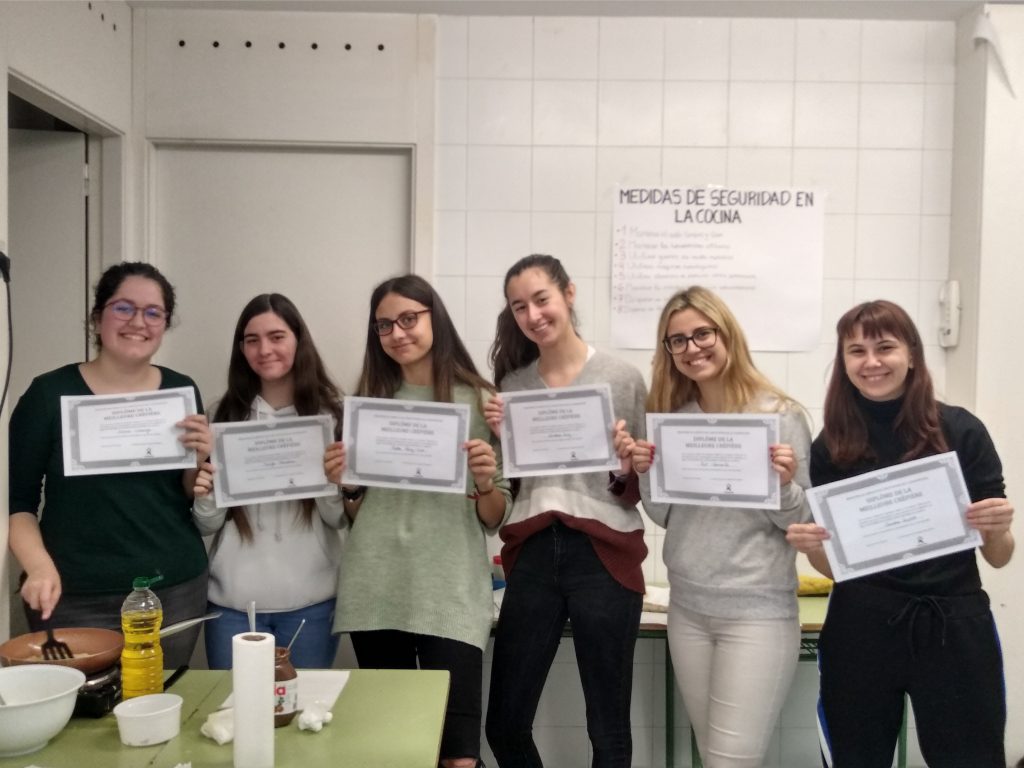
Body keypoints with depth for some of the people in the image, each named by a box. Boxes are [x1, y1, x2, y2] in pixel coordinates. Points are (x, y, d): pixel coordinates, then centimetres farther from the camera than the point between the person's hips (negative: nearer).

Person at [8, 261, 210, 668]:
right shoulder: (50, 393, -6)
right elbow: (17, 501, -1)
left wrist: (200, 459, -10)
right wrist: (40, 566, -15)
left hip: (176, 590, 3)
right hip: (75, 597, -2)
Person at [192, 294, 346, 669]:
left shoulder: (330, 413, -2)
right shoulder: (225, 414, 2)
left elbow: (340, 518, 0)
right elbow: (208, 525, 5)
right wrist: (205, 497, -15)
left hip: (310, 600, -1)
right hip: (233, 600, 1)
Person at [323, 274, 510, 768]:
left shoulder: (478, 400, 2)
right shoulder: (370, 399, 10)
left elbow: (495, 520, 3)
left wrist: (485, 481, -16)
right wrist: (343, 485, -4)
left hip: (451, 593, -3)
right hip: (373, 590, 3)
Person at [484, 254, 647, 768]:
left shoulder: (624, 380, -1)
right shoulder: (510, 385, 8)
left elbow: (640, 493, 3)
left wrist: (625, 469, -17)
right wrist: (496, 440, -5)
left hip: (603, 557, -3)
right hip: (532, 557, 3)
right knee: (504, 725, 10)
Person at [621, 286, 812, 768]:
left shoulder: (780, 415, -9)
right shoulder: (672, 417, 6)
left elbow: (800, 524, -6)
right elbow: (664, 517, 9)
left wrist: (784, 484, -26)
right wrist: (645, 473, -8)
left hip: (757, 612, -5)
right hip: (687, 608, 6)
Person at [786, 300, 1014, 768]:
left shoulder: (961, 431, -5)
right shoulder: (830, 446, -1)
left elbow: (998, 557, 0)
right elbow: (832, 564, 6)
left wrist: (998, 530, -21)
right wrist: (810, 545, -15)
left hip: (954, 628, -1)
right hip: (860, 631, 2)